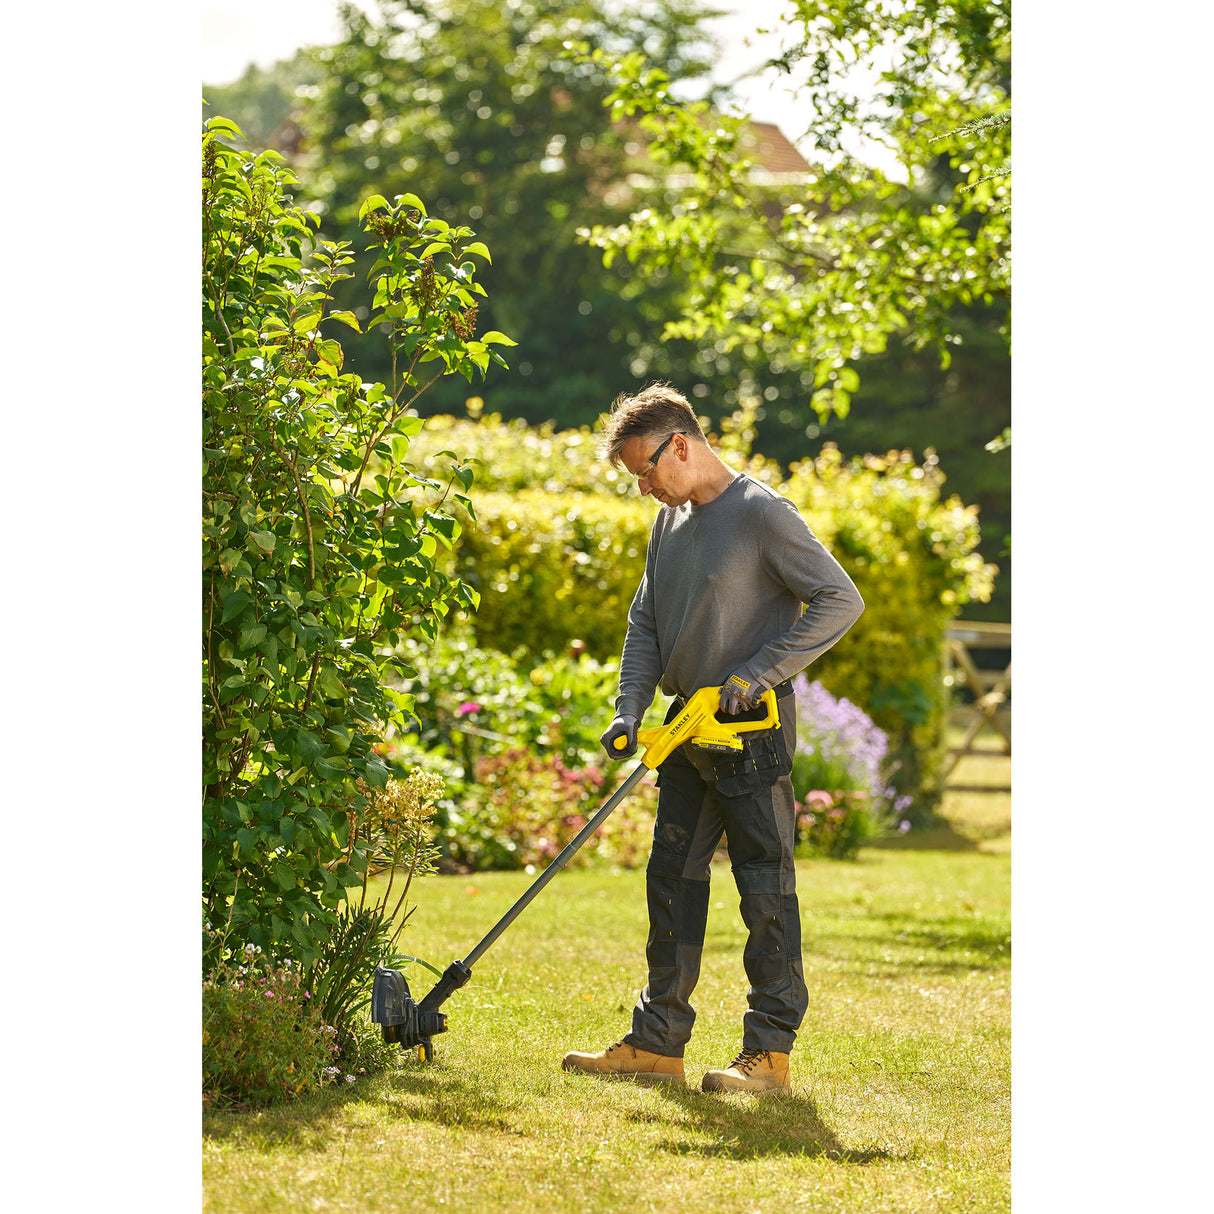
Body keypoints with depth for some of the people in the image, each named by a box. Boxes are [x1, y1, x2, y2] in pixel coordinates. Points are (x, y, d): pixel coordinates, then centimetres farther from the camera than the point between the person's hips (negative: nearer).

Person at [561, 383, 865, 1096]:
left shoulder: (762, 513, -12)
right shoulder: (672, 520, 12)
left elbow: (841, 600, -14)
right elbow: (647, 620, 17)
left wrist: (758, 674, -17)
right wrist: (631, 709, 2)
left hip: (752, 730, -8)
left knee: (765, 885, -4)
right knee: (673, 878, 10)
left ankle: (771, 1052, -1)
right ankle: (658, 1043, 16)